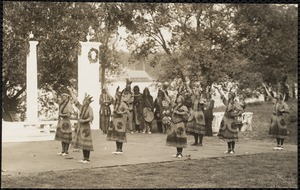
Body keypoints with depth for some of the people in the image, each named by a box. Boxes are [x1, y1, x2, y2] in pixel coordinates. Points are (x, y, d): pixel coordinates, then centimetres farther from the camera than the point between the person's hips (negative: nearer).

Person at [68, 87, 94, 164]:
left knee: (86, 143, -5)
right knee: (81, 143, 10)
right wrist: (71, 92, 15)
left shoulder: (89, 109, -10)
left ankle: (87, 159, 1)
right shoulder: (81, 107, 8)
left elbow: (91, 118, -15)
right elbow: (75, 100, 13)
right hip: (80, 127, 7)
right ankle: (84, 158, 18)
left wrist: (84, 121, -19)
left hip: (86, 127, -7)